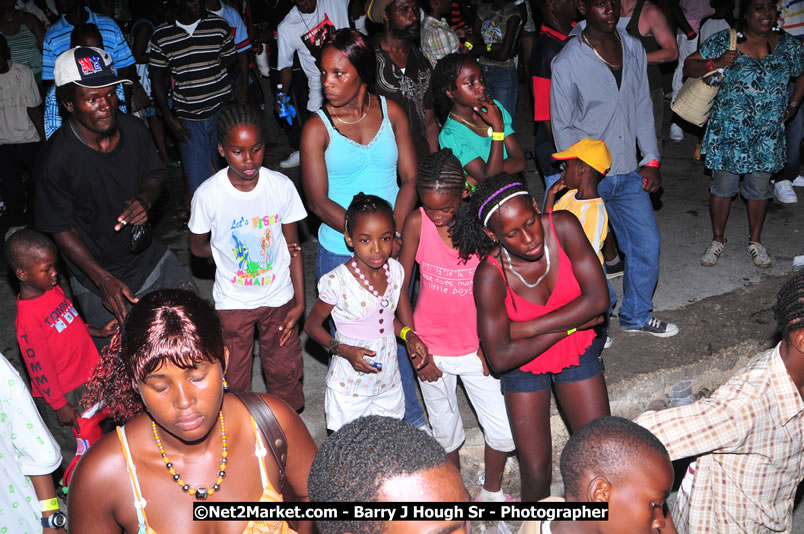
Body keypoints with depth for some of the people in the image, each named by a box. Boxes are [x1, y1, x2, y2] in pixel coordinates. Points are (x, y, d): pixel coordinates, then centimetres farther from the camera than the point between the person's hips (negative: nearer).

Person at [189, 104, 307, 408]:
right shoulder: (208, 195, -20)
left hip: (279, 297, 1)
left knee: (285, 371, 17)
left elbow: (293, 245, -6)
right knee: (233, 380, 12)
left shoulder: (282, 186, -15)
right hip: (233, 302, -1)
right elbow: (198, 247, -3)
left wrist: (300, 301, -6)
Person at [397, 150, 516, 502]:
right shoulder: (416, 223, -14)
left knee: (504, 431, 4)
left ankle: (491, 491, 33)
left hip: (476, 349, 0)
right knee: (446, 433, 15)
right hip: (432, 350, 0)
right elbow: (401, 288, -7)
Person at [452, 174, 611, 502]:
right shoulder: (490, 276, -28)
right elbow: (500, 358, -25)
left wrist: (524, 329, -25)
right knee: (536, 474, 5)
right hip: (524, 364, -2)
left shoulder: (563, 227, -23)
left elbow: (598, 298, -24)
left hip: (577, 352, 2)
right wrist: (570, 324, -20)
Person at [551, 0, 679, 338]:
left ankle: (637, 316, 33)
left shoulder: (634, 49, 4)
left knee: (647, 243, 13)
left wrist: (651, 160, 5)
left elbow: (643, 107, 10)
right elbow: (563, 127, -9)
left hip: (629, 171, 6)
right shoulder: (567, 63, -13)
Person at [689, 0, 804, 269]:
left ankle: (755, 241, 29)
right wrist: (715, 64, -22)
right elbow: (689, 66, -5)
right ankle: (718, 240, 24)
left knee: (759, 188, 12)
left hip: (768, 133, 3)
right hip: (728, 130, -2)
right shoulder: (724, 41, -6)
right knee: (723, 186, 6)